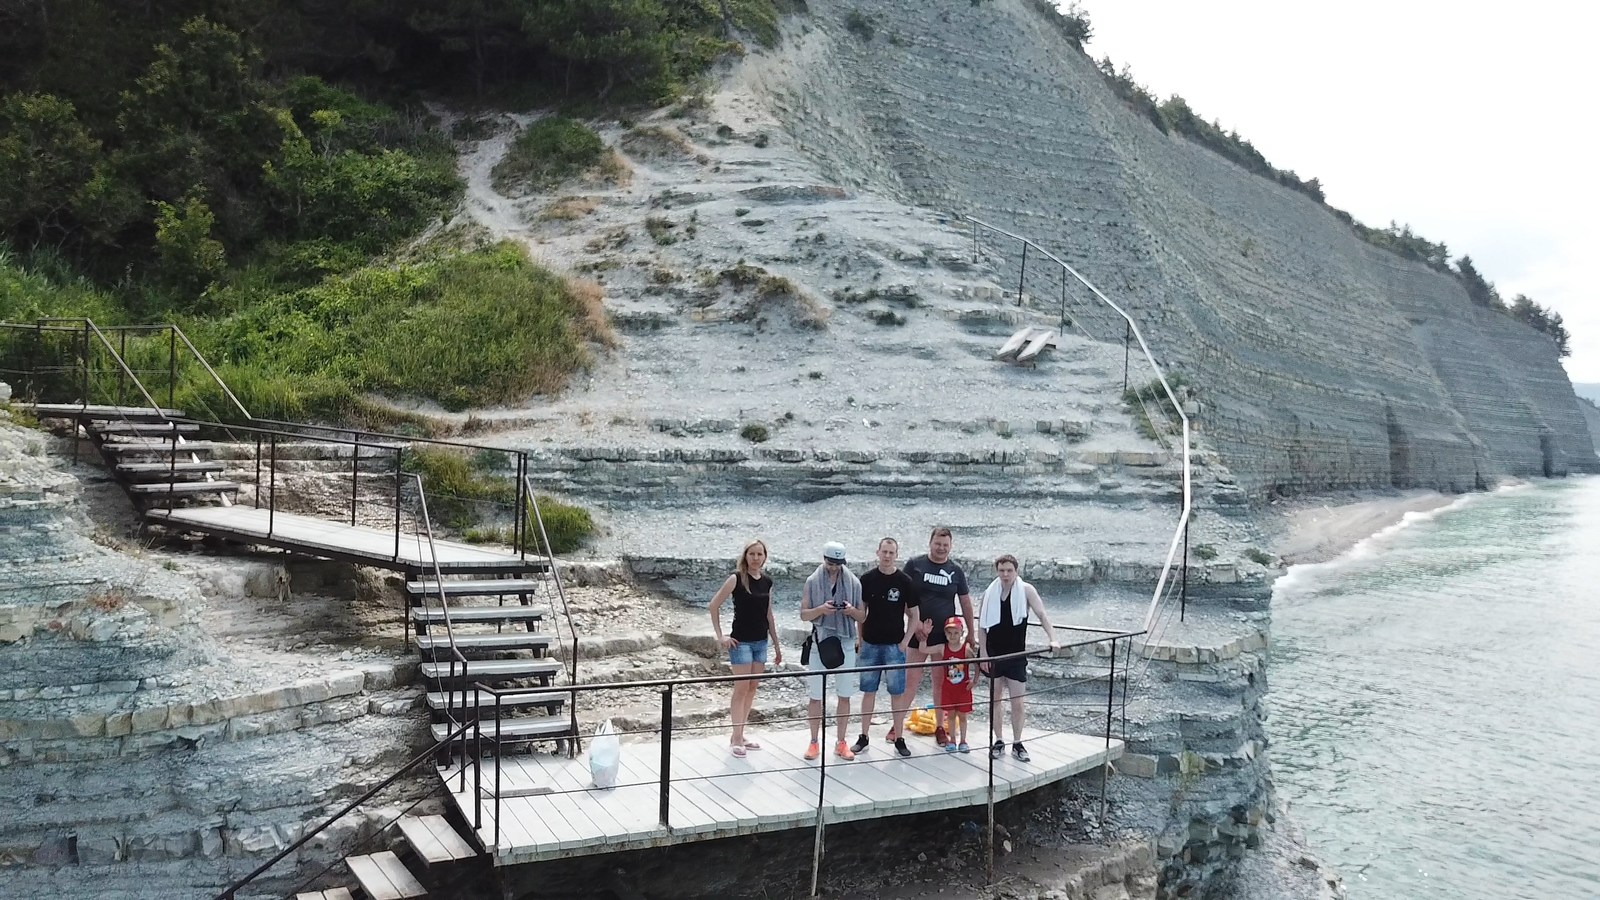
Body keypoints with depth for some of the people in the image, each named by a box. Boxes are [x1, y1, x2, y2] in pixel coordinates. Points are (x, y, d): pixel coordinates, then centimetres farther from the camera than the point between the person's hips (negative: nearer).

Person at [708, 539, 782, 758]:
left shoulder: (767, 582, 6)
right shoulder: (736, 579, -10)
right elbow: (714, 605, -9)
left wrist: (776, 644, 15)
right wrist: (720, 636, -12)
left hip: (761, 641, 6)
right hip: (741, 641, -6)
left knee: (752, 688, 9)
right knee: (741, 688, -5)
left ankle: (741, 734, 19)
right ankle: (736, 737, 2)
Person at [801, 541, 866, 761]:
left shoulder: (853, 582, 4)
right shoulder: (813, 581, 1)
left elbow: (862, 618, 7)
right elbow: (803, 615, 0)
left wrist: (852, 610, -15)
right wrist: (821, 609, -18)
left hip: (845, 643, 1)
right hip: (820, 643, -1)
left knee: (845, 696, 4)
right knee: (815, 696, 2)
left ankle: (841, 743, 16)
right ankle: (814, 742, 14)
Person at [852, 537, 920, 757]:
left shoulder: (905, 582, -3)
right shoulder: (867, 580, 1)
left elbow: (913, 616, 2)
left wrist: (905, 641, -6)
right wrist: (859, 638, 3)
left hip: (895, 646, -1)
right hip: (870, 644, 1)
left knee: (897, 693, 2)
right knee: (868, 691, 8)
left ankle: (899, 739, 10)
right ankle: (864, 736, 16)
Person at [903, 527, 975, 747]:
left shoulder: (956, 571, 5)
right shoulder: (915, 565, -2)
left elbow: (966, 602, 11)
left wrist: (970, 633, 9)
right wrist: (916, 623, -12)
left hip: (945, 636, 2)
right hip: (918, 634, -2)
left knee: (941, 683, 9)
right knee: (911, 681, -2)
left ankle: (940, 727, 18)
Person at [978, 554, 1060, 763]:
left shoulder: (1025, 590, -6)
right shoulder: (989, 594, -2)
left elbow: (1042, 616, -11)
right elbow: (982, 625, 1)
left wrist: (1052, 639, -25)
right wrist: (983, 653, -4)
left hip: (1016, 655, -1)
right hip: (993, 655, 1)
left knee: (1017, 701, 1)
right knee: (994, 698, 8)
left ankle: (1017, 743, 14)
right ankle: (998, 742, 19)